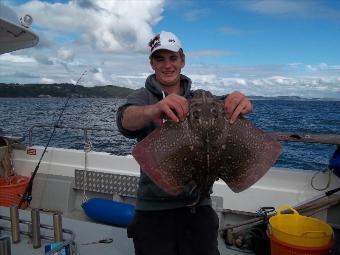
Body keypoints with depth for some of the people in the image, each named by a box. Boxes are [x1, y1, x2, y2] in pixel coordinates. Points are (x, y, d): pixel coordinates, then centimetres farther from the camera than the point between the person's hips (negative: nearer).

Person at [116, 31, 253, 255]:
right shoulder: (143, 97, 0)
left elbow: (223, 113, -12)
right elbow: (126, 120, -23)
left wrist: (240, 106, -36)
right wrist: (154, 110, -45)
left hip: (198, 206, 2)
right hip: (154, 211, -2)